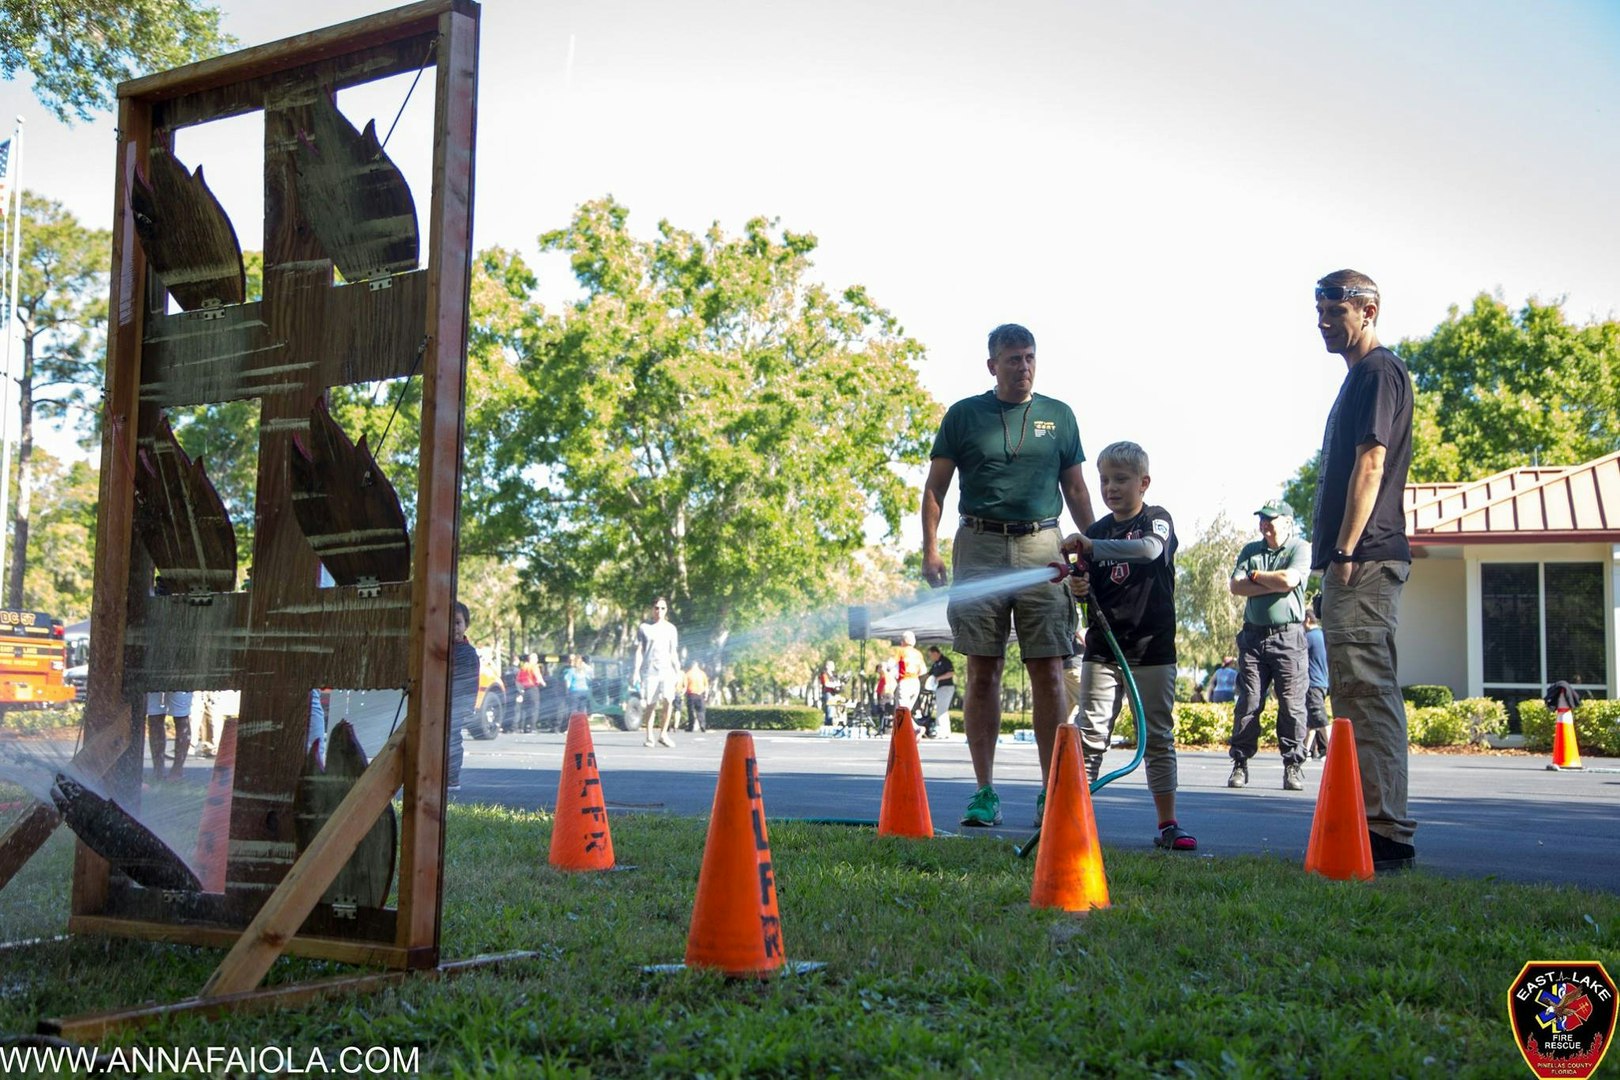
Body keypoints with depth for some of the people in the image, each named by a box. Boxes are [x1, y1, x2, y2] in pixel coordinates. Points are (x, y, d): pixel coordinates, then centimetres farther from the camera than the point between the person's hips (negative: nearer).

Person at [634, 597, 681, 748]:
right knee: (650, 704, -1)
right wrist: (636, 670, -2)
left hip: (667, 669, 1)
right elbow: (639, 651, 6)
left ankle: (663, 734, -5)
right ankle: (649, 737, 10)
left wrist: (678, 671, 10)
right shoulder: (644, 628, 7)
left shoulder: (671, 628, 14)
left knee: (668, 700, -16)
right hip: (649, 670, -1)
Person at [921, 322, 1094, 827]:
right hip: (980, 546, -1)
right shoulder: (963, 415, 8)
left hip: (1042, 547, 1)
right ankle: (985, 792, 5)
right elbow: (935, 487, 7)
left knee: (1048, 673, -3)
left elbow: (1075, 489, 17)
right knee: (983, 673, 0)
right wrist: (930, 549, -5)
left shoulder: (1059, 415, 13)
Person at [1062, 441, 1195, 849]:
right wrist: (1078, 588, -12)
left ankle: (1167, 823, 5)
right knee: (1091, 734, 1)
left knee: (1158, 736, 2)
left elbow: (1149, 548, -25)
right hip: (1103, 648, 3)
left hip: (1152, 649, -3)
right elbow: (1089, 593, 13)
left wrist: (1092, 547, -34)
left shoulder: (1158, 520, -1)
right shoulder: (1097, 530, 10)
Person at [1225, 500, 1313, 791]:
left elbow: (1289, 580, -15)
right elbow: (1236, 586, 3)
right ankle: (1240, 764, 5)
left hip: (1288, 638, -3)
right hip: (1253, 635, 4)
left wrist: (1255, 576, 0)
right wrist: (1271, 585, -6)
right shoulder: (1250, 550, 16)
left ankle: (1293, 766, 1)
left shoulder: (1301, 549, 3)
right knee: (1248, 702, 1)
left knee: (1292, 704, -5)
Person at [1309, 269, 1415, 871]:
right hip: (1358, 561, 11)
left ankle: (1387, 834, -16)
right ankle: (1373, 825, 16)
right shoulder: (1363, 375, 24)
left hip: (1364, 558, -11)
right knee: (1358, 690, 11)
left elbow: (1370, 465, -16)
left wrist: (1345, 552, -21)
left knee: (1366, 689, -14)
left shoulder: (1378, 371, -7)